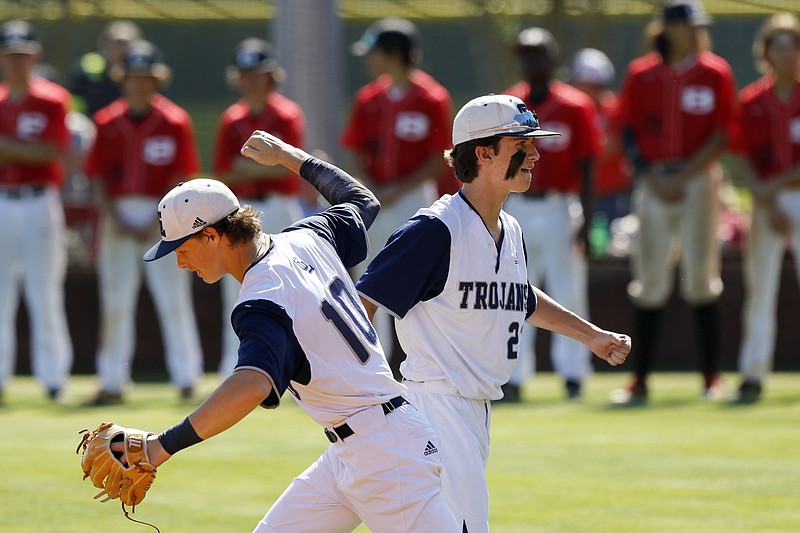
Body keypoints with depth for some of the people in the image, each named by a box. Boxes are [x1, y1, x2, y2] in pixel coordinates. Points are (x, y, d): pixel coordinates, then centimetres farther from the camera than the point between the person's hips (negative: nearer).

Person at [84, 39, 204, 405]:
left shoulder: (175, 122, 0)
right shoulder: (107, 123, 7)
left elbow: (180, 178, -3)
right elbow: (97, 177, 5)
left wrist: (156, 222, -12)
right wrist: (116, 220, -8)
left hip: (163, 216, -2)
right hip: (118, 216, 2)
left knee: (173, 297, -4)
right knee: (115, 299, 2)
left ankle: (186, 378, 1)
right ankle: (112, 383, 5)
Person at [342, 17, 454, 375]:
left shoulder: (432, 100, -7)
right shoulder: (369, 99, 8)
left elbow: (439, 160, -7)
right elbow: (353, 154, 9)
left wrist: (398, 191, -13)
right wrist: (373, 191, -7)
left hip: (414, 197, -5)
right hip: (372, 200, 5)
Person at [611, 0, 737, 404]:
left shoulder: (715, 73, 1)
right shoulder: (641, 74, 6)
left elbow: (722, 135, -3)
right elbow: (629, 134, 6)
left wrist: (683, 178, -11)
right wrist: (653, 180, -6)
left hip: (698, 179, -1)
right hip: (653, 181, 1)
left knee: (700, 276, -2)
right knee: (650, 280, 2)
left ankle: (711, 378, 3)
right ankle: (640, 380, 4)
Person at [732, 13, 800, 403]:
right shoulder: (751, 102, 7)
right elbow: (742, 161, 4)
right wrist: (768, 204, -7)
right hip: (766, 203, 2)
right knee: (759, 287, 0)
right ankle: (752, 374, 3)